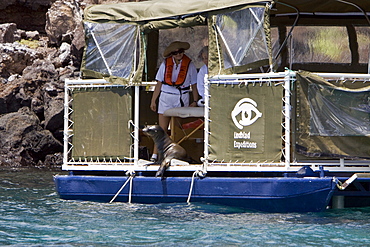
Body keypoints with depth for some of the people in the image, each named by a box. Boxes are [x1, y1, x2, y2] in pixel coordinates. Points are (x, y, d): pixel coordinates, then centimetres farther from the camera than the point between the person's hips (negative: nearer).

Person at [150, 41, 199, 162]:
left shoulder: (189, 65, 3)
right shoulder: (165, 64, 4)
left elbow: (194, 85, 7)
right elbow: (159, 84, 8)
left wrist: (195, 101, 0)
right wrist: (153, 101, 7)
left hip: (182, 98, 0)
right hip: (166, 97, 0)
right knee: (162, 129, -4)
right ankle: (155, 155, -5)